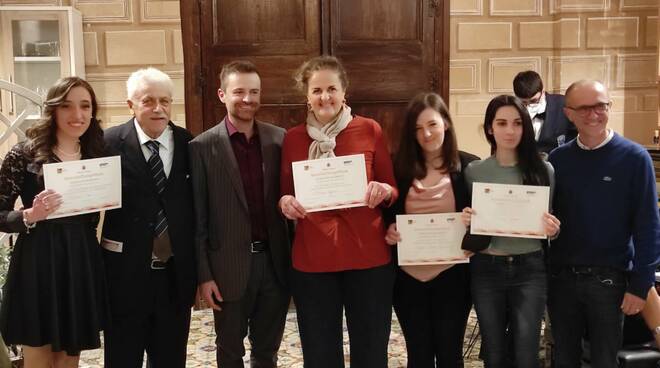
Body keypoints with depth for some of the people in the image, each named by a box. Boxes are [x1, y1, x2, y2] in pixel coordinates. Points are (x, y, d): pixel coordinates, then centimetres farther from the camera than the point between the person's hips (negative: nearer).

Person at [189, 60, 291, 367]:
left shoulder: (279, 139, 2)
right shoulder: (203, 146, -7)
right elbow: (198, 216, -6)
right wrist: (204, 274, -7)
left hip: (275, 261, 3)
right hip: (230, 265, -2)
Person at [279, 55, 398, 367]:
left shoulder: (370, 130, 0)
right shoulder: (293, 138, 4)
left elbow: (392, 190, 6)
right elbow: (285, 195, 11)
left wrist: (383, 191, -17)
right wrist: (285, 204, -11)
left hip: (368, 256, -1)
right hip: (311, 260, 1)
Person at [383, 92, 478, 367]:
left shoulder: (468, 166, -2)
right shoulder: (399, 167, 1)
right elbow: (387, 215, 8)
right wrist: (389, 231, -12)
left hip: (452, 274, -1)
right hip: (409, 276, 2)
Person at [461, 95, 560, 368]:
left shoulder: (543, 170, 0)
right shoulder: (473, 171, 0)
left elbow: (550, 222, 8)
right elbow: (468, 223, 8)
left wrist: (553, 230, -14)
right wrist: (466, 221, -14)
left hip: (529, 269, 0)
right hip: (486, 269, 1)